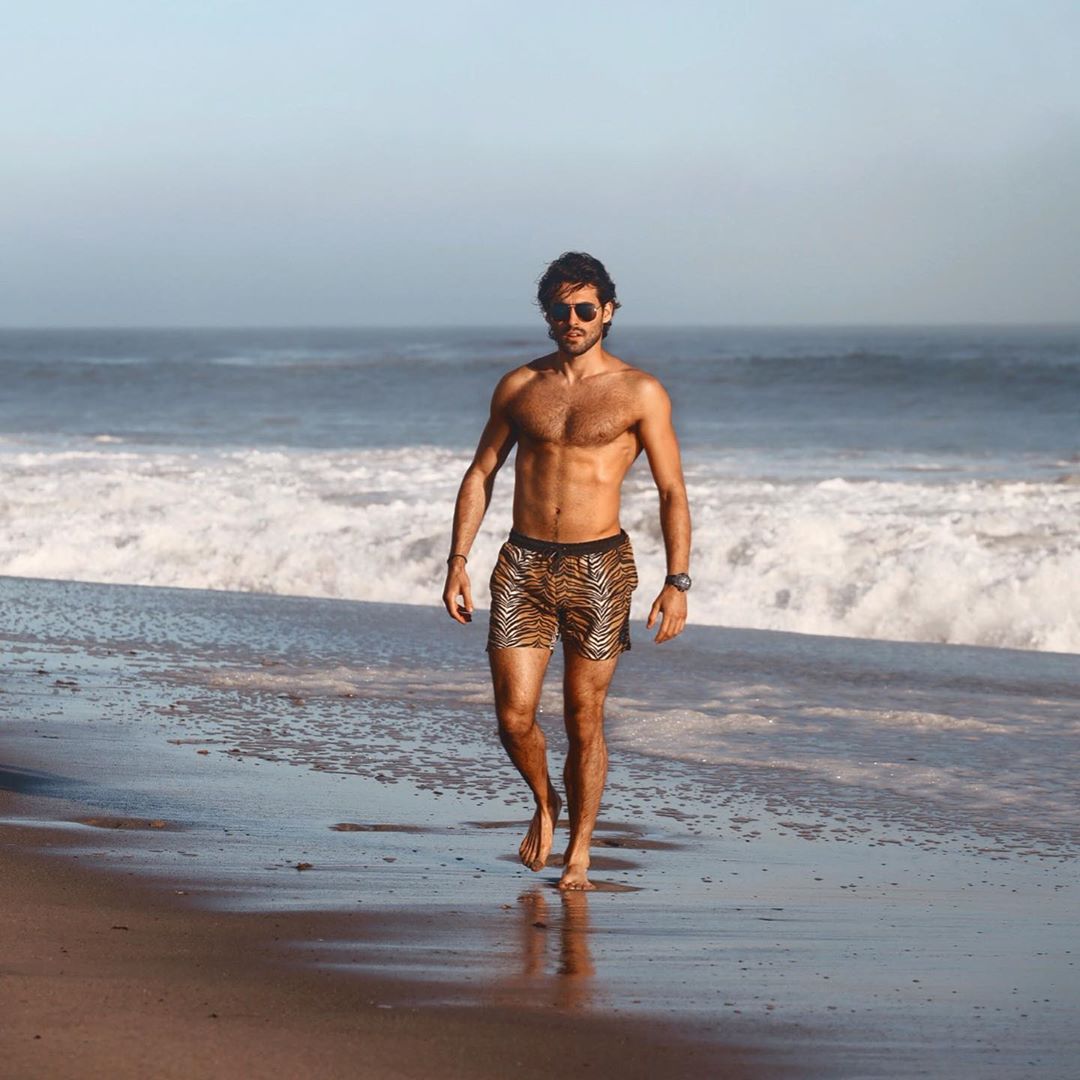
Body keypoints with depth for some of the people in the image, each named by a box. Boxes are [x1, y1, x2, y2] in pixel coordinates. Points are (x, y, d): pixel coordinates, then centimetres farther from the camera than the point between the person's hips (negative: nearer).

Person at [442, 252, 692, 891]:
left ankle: (579, 852, 15)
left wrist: (677, 583, -9)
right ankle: (545, 804, 26)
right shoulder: (519, 387, 9)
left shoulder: (640, 393, 0)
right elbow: (481, 474, 14)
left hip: (599, 567, -2)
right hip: (523, 566, 2)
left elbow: (673, 493, -1)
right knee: (515, 717, -4)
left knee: (585, 718, 1)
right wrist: (458, 560, 4)